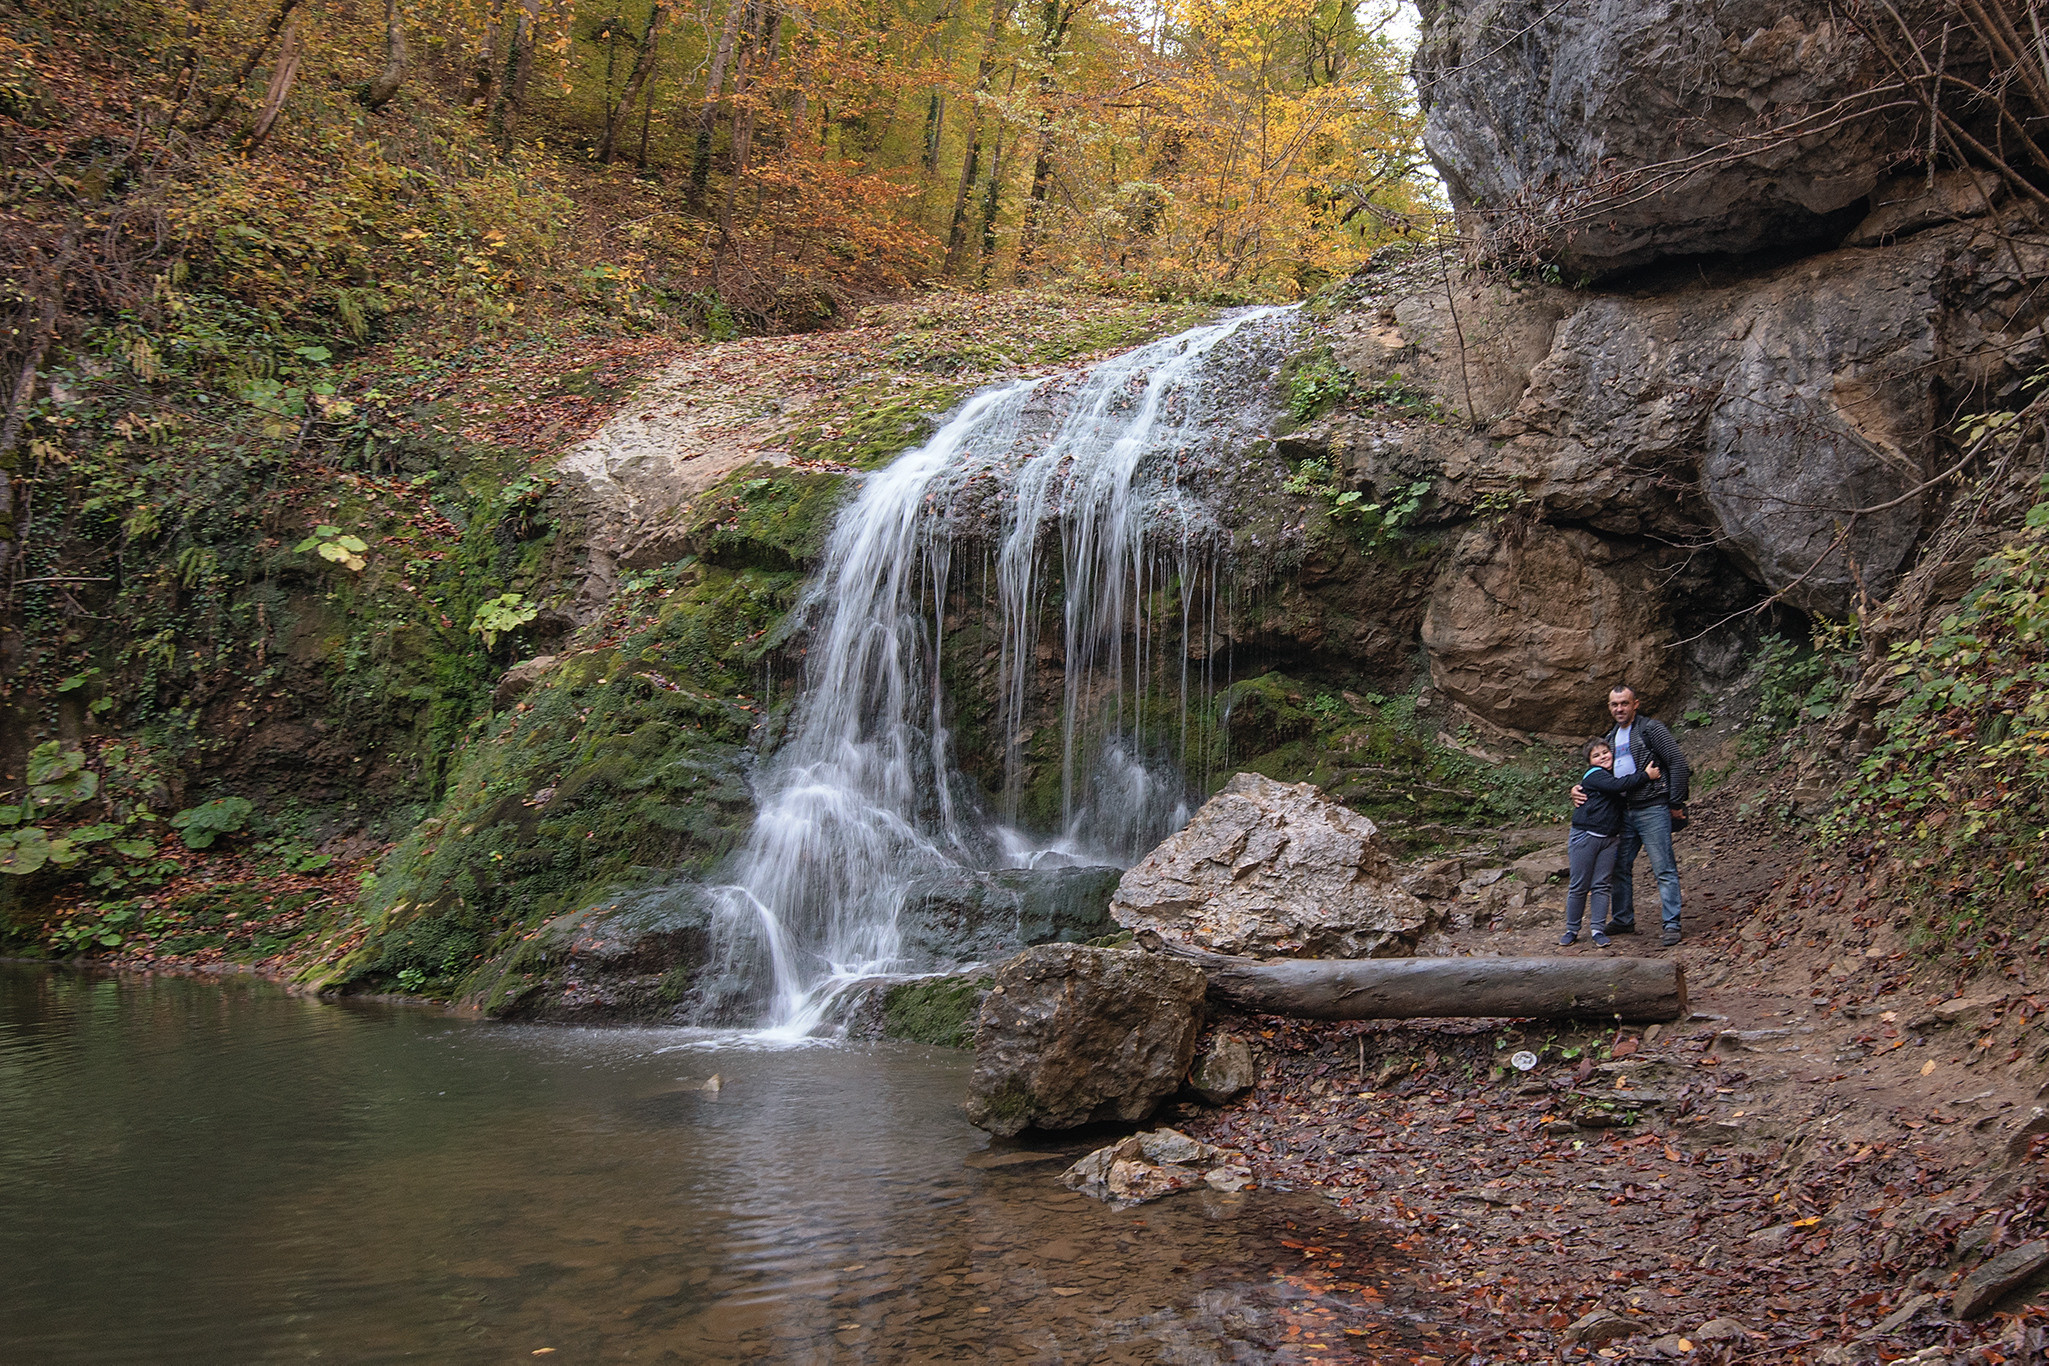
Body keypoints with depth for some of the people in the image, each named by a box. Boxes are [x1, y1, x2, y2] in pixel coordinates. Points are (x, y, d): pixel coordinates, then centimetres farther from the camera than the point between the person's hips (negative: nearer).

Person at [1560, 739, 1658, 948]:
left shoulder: (1614, 774, 16)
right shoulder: (1594, 776, -9)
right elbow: (1618, 785, -25)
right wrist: (1646, 776, -20)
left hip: (1609, 839, 6)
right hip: (1585, 836, -6)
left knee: (1602, 885, 3)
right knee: (1579, 886, 0)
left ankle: (1598, 929, 6)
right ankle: (1572, 930, 9)